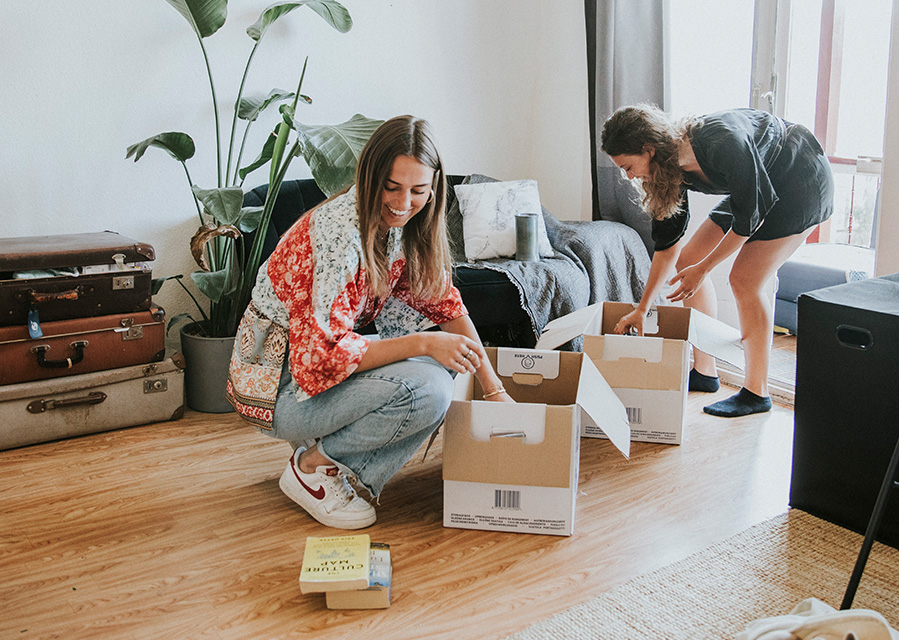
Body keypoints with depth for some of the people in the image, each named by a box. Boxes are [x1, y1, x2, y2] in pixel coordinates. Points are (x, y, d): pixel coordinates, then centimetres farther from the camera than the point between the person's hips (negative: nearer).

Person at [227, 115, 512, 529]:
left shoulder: (400, 223, -2)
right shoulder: (340, 230, -28)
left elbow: (443, 303, 6)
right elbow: (322, 355, -31)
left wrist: (494, 388, 0)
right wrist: (422, 343, -30)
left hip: (328, 359, 9)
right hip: (277, 385, -9)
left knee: (445, 358, 0)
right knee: (426, 391, -26)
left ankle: (354, 473, 4)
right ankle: (311, 464, -4)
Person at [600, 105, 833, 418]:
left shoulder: (721, 143, -37)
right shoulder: (669, 167, -12)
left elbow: (750, 217, -25)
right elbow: (669, 243, -3)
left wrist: (702, 269, -19)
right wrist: (642, 309, -1)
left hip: (803, 180, -8)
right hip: (757, 182, 8)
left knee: (745, 279, -16)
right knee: (689, 259, 2)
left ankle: (757, 393, -2)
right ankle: (704, 372, 13)